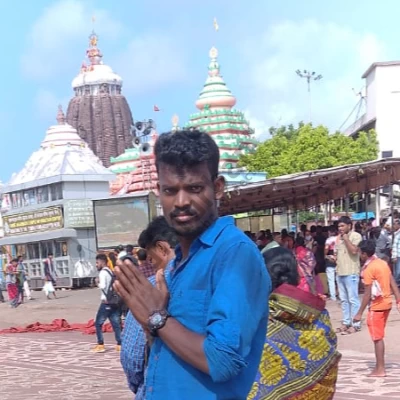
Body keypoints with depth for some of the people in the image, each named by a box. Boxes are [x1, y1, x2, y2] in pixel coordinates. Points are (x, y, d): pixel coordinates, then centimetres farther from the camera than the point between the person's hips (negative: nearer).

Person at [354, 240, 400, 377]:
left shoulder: (369, 269, -16)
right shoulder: (383, 263, 7)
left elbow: (368, 294, -17)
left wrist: (359, 313, -14)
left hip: (377, 306, -8)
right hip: (386, 304, 8)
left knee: (377, 338, -1)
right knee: (379, 337, 17)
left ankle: (380, 370, 3)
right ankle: (379, 366, 22)